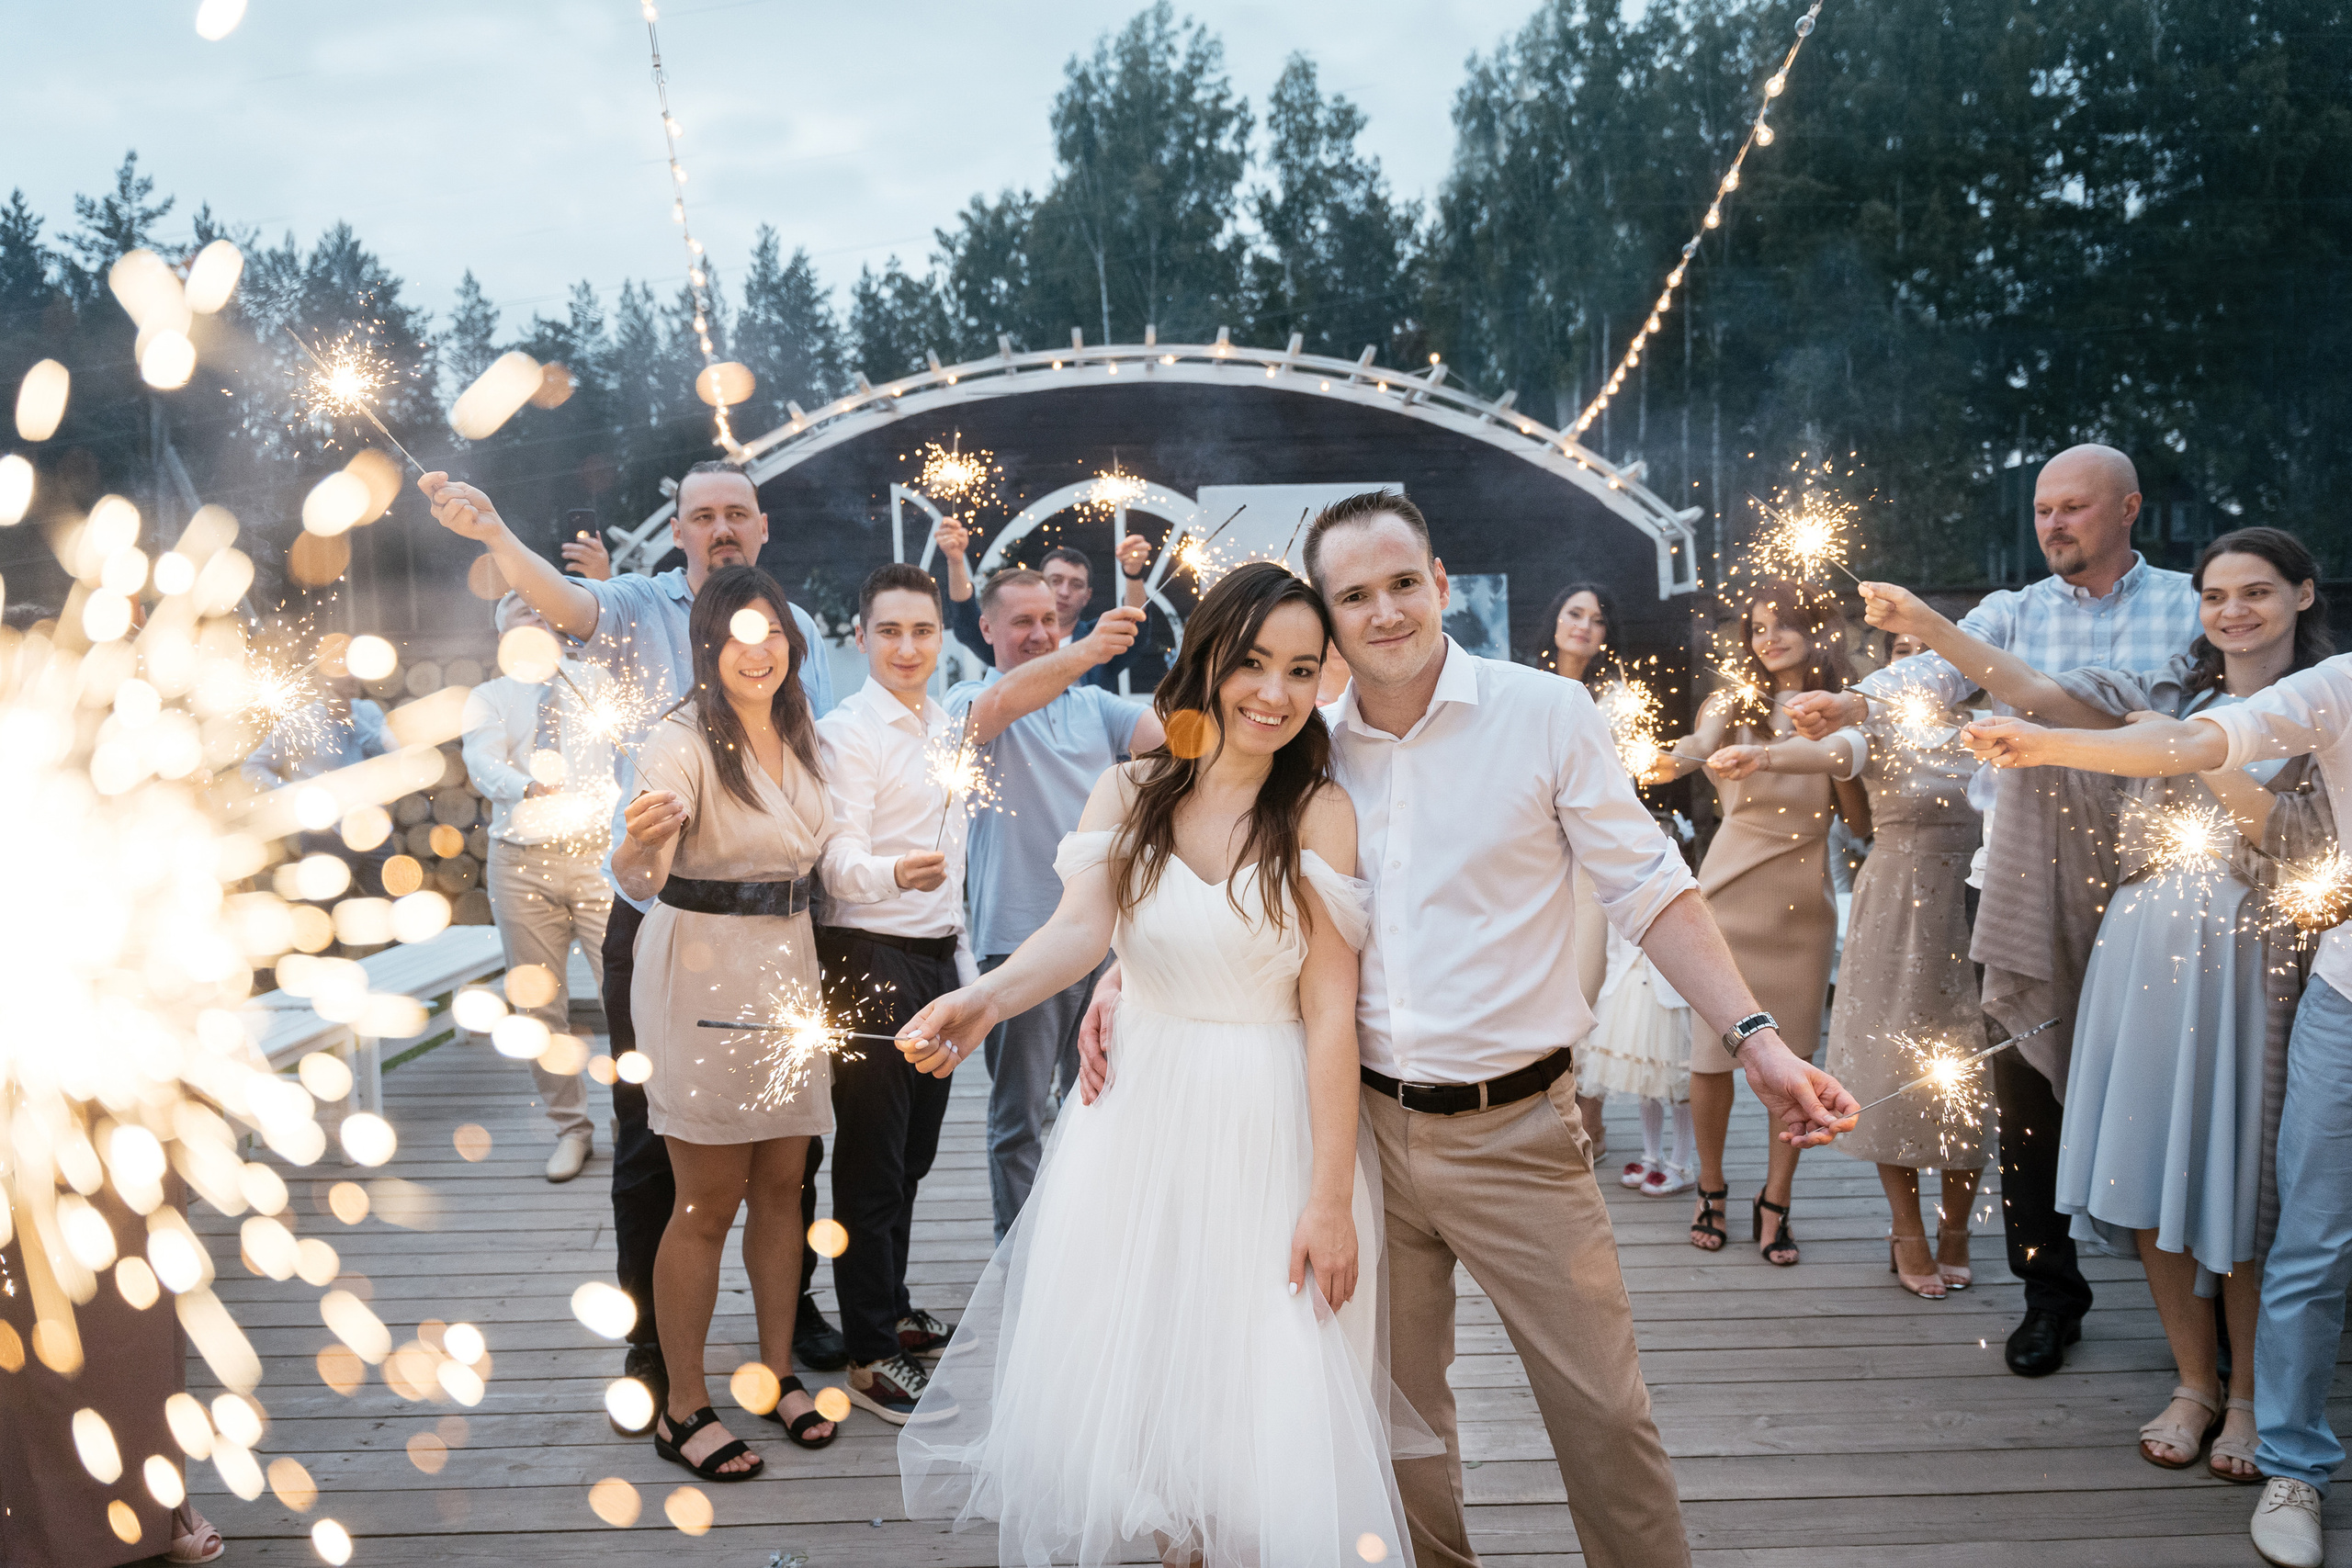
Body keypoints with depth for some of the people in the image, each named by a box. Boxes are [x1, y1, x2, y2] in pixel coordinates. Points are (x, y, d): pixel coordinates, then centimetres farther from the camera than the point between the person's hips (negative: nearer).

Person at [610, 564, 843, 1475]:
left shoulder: (800, 734, 8)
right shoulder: (683, 742, -14)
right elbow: (639, 879, -28)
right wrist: (638, 844, -48)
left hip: (789, 965, 7)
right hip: (702, 973, -7)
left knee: (782, 1184, 13)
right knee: (709, 1202, 0)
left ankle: (778, 1372, 28)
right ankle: (683, 1411, 13)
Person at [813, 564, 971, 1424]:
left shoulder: (946, 730, 13)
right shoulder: (843, 732, -11)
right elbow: (839, 861, -20)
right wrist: (896, 873, -41)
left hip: (934, 959, 7)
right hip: (869, 962, -7)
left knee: (913, 1152, 16)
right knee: (871, 1160, 0)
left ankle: (892, 1310, 32)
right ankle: (871, 1356, 10)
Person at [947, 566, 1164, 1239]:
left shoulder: (1095, 705, 13)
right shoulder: (970, 700, -2)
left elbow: (1166, 738, -3)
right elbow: (999, 705, -26)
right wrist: (1086, 652, -43)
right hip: (1019, 939, -4)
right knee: (1018, 1116, 6)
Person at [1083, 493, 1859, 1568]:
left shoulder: (1548, 714, -6)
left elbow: (1650, 889, -5)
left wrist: (1755, 1038, -14)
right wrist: (1125, 970, -1)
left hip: (1515, 1128, -3)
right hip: (1364, 1125, 3)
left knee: (1602, 1406, 2)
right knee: (1397, 1399, 17)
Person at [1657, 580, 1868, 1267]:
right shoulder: (1734, 703, 2)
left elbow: (1863, 820, 6)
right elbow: (1698, 749, -21)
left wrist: (1841, 760, -12)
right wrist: (1667, 760, -45)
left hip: (1801, 902, 1)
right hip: (1730, 893, -1)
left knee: (1794, 1056, 2)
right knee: (1712, 1046, 2)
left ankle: (1775, 1202, 16)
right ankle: (1710, 1189, 21)